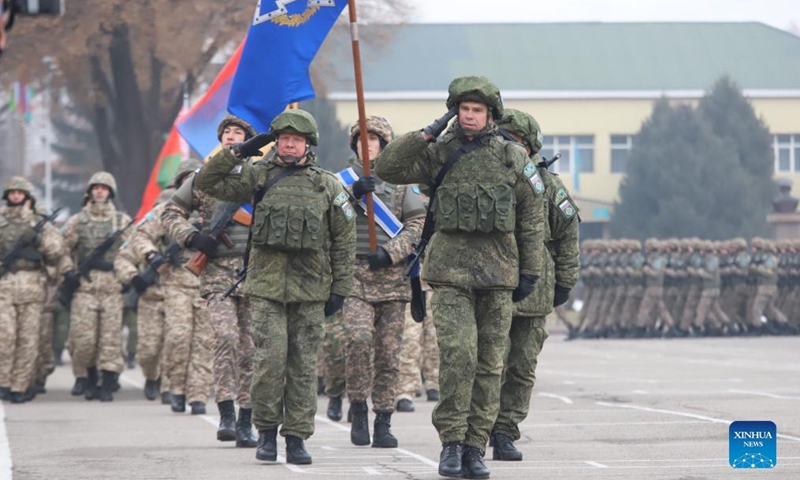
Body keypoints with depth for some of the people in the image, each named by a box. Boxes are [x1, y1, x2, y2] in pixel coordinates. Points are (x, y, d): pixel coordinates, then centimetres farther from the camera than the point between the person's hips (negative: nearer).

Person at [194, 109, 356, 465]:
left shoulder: (328, 187, 7)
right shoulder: (258, 178, 7)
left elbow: (344, 242, 8)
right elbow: (206, 182, 5)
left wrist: (340, 289, 3)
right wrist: (239, 152, -3)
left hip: (310, 289, 1)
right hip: (266, 285, -1)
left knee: (303, 364, 2)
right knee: (271, 357, -10)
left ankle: (296, 437, 8)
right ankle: (267, 431, 5)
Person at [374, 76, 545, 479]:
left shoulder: (513, 158, 6)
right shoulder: (438, 155, 5)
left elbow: (532, 218, 9)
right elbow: (387, 168, -6)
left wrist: (530, 272, 6)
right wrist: (429, 133, -9)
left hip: (498, 272, 2)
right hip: (451, 270, -2)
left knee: (489, 364, 3)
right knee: (458, 353, -16)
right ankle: (451, 442, -8)